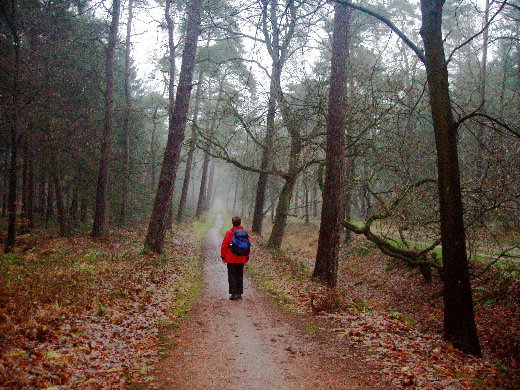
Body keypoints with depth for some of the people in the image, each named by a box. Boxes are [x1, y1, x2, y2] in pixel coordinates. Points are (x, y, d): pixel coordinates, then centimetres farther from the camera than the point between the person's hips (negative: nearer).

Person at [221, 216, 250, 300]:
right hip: (241, 259, 4)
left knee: (232, 276, 2)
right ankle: (239, 293, 14)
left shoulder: (229, 233, -9)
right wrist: (247, 257, 17)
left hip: (231, 259, -4)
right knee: (240, 276, 12)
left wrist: (223, 257, 2)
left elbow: (224, 245, -7)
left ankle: (234, 293, -3)